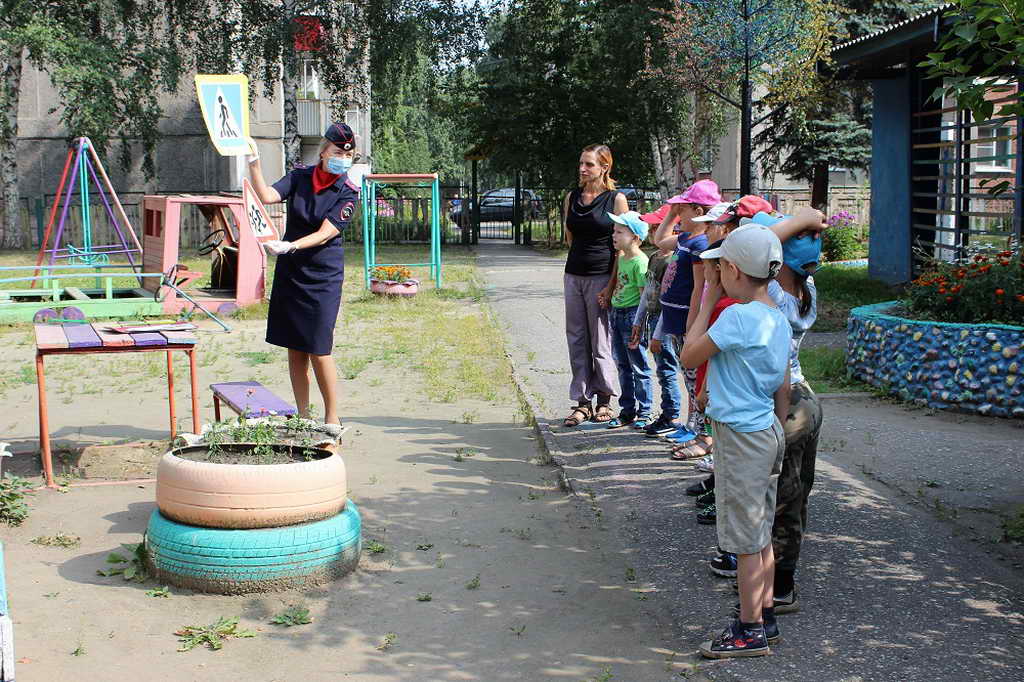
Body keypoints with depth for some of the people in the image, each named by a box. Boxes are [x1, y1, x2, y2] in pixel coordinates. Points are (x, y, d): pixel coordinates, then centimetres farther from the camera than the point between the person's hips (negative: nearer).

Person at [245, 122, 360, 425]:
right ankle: (302, 417, 18)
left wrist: (290, 246, -31)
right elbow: (267, 196, -11)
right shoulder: (300, 178, 3)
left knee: (319, 350, -7)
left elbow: (325, 234, -17)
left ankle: (332, 418, 7)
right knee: (294, 349, 8)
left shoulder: (348, 193, -8)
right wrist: (253, 163, -23)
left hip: (323, 278, -4)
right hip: (289, 273, 4)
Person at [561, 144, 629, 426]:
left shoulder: (616, 199, -5)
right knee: (577, 340, 6)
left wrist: (611, 285, -12)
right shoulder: (572, 197, 10)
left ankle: (604, 400, 14)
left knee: (601, 341, 1)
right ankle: (582, 402, 13)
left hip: (602, 277, -5)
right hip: (574, 274, 5)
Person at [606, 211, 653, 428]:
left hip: (632, 315, -9)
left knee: (639, 367, 1)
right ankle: (627, 411, 24)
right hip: (617, 313, 9)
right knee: (622, 366, 15)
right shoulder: (621, 258, 10)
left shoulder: (640, 262, -17)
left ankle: (644, 413, 10)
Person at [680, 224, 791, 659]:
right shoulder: (778, 319, 6)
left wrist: (708, 301, -8)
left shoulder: (737, 316, -21)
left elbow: (688, 357, -13)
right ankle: (765, 618, 28)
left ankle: (750, 631, 10)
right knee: (761, 535, 17)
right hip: (767, 432, 9)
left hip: (740, 437, -9)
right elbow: (784, 388, 12)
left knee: (746, 541, 1)